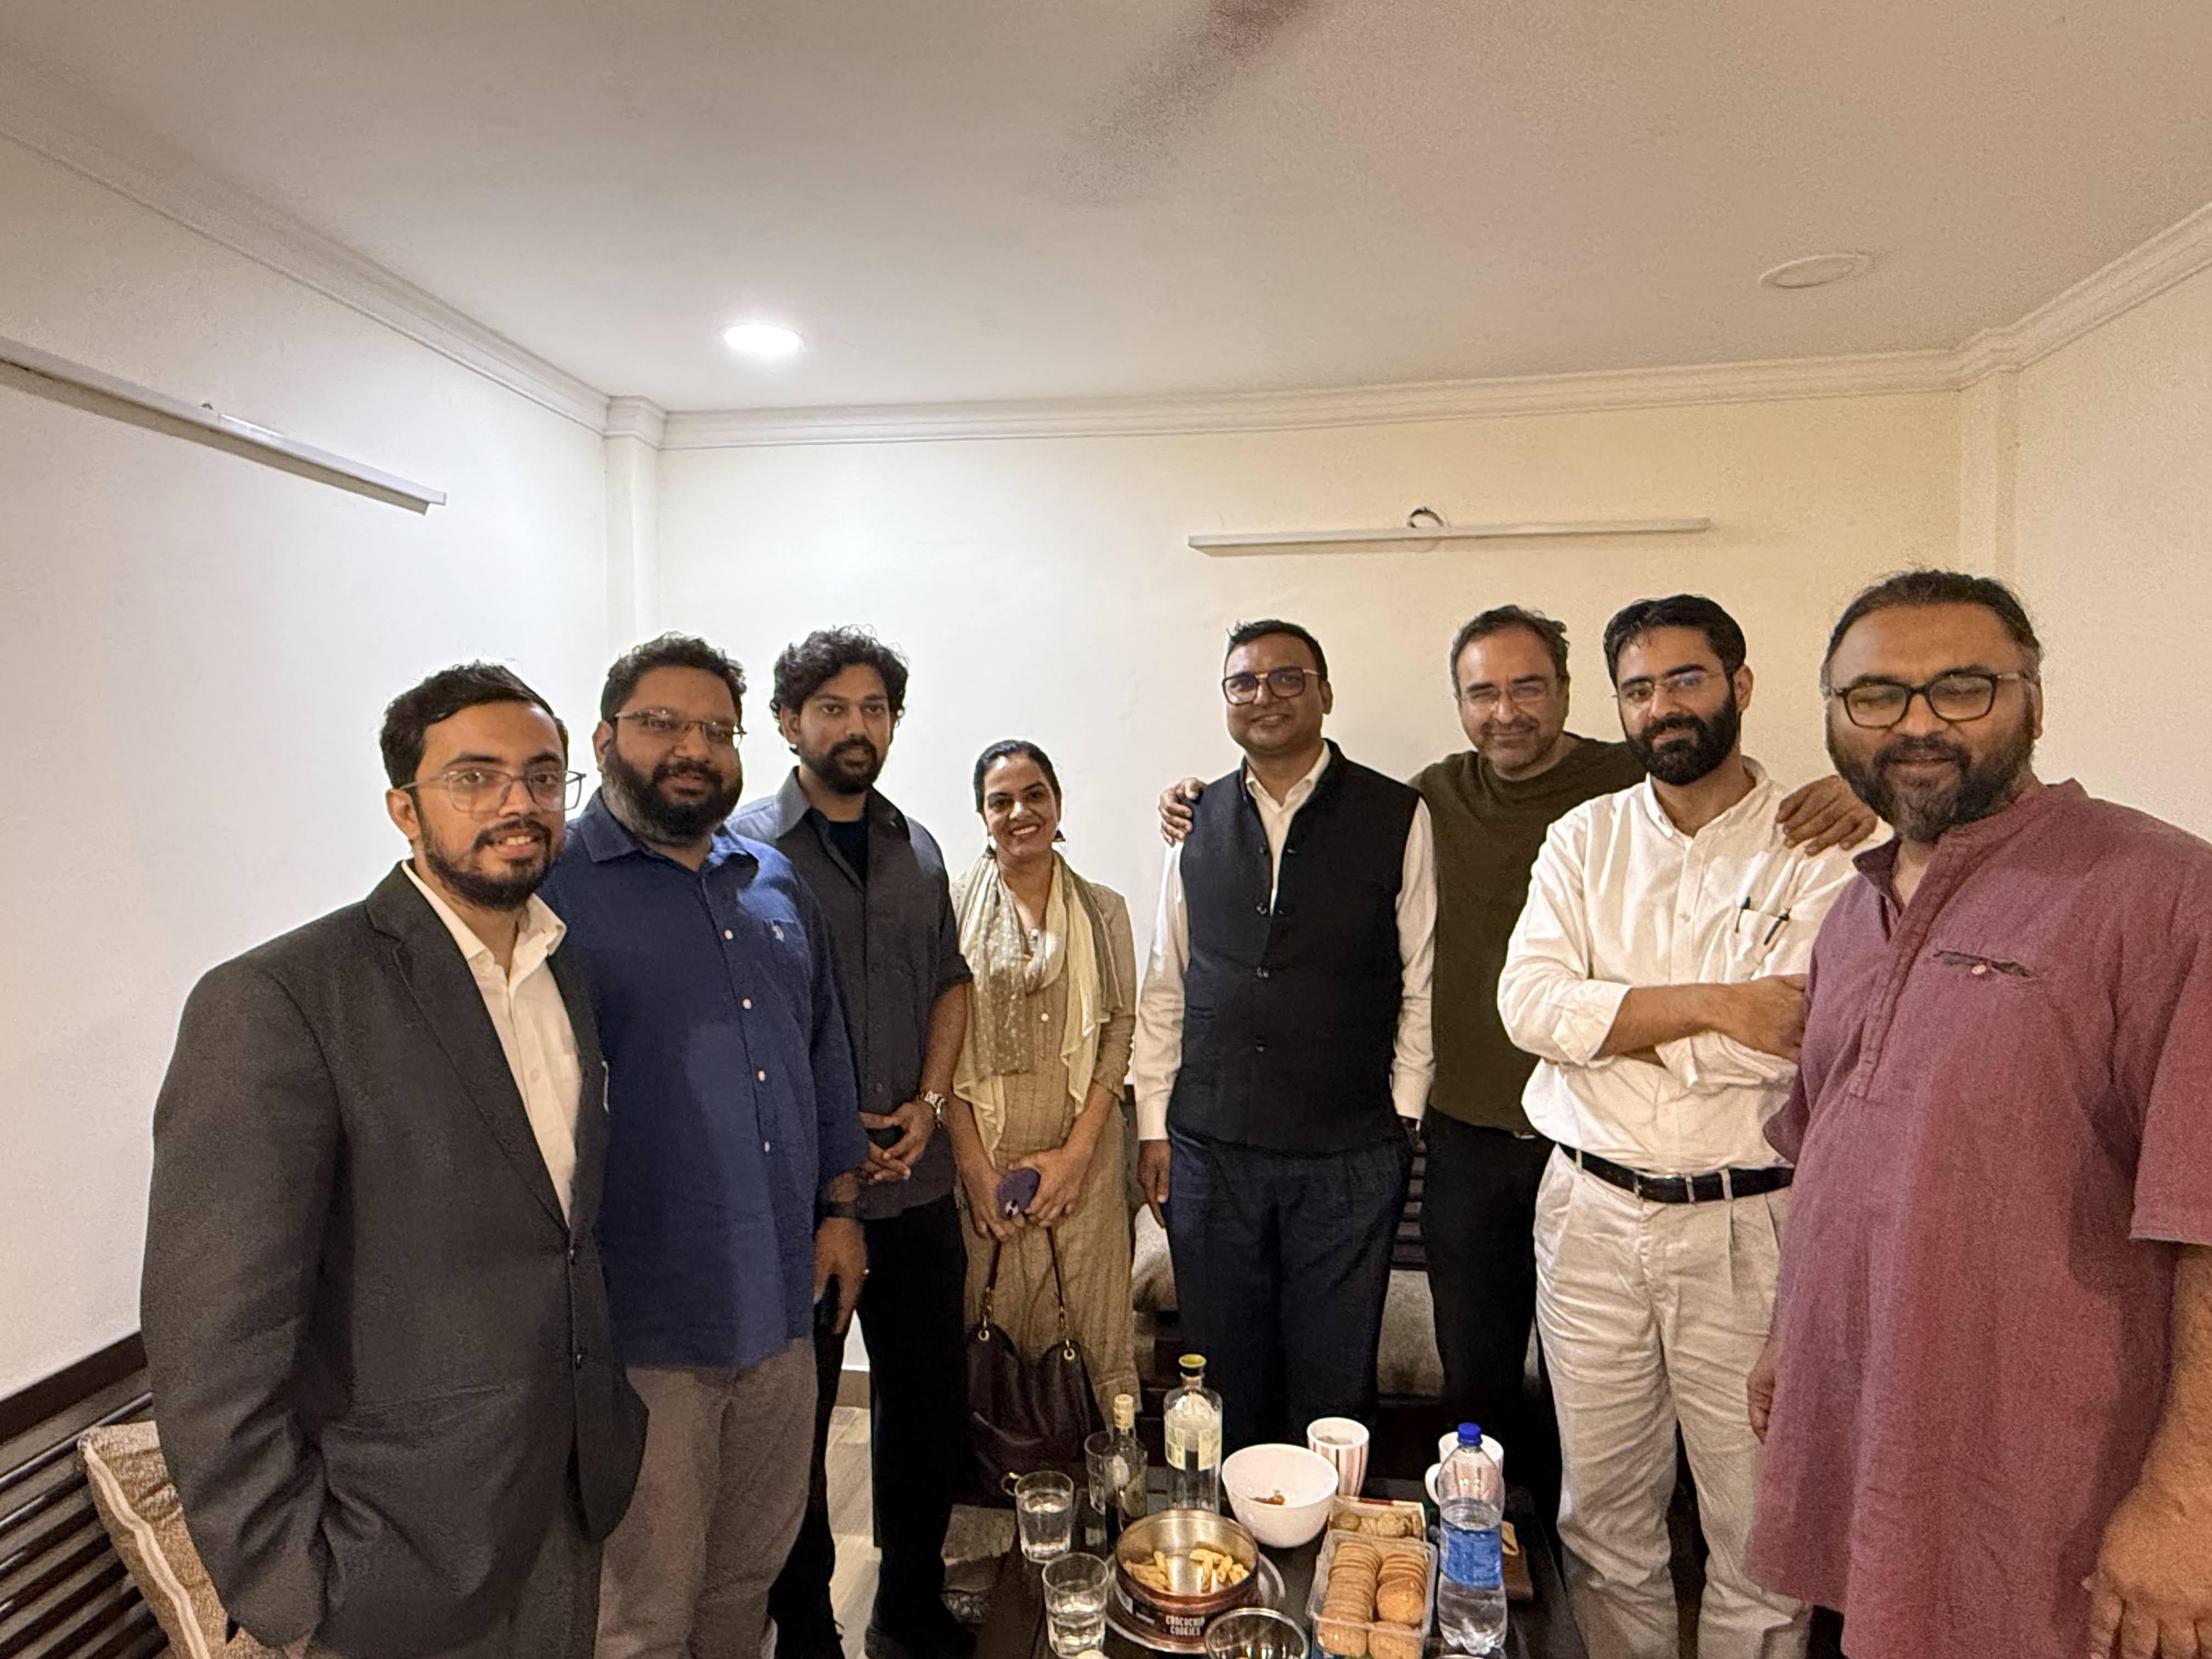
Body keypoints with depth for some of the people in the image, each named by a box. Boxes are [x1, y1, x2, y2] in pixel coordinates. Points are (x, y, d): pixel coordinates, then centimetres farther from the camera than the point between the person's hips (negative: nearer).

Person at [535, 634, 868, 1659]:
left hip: (783, 1304, 6)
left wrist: (839, 1207, 12)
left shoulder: (775, 885, 9)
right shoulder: (551, 889, -10)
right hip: (639, 1323, -5)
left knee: (752, 1566, 22)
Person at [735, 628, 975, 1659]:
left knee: (931, 1397, 15)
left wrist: (929, 1103, 0)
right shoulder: (745, 847, -8)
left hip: (915, 1179, 5)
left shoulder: (916, 850, 9)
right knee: (794, 1412, 11)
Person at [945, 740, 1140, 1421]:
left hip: (1082, 1160, 1)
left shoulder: (1103, 911, 6)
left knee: (1090, 1330, 3)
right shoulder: (954, 907, 1)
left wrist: (1076, 1152, -6)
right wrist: (975, 1164, -8)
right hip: (979, 1157, -1)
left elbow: (1122, 1032, 3)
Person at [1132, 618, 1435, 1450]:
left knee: (1334, 1386, 10)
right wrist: (1154, 1125, 8)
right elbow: (1163, 987, 10)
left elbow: (1422, 985, 0)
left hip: (1349, 1159, -2)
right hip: (1208, 1153, 3)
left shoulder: (1397, 817, -2)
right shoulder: (1197, 821, 7)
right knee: (1224, 1380, 15)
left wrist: (1402, 1118, -2)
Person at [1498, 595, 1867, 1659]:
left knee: (1763, 1535, 9)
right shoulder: (1586, 838, 6)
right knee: (1601, 1520, 15)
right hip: (1591, 1211, 3)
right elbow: (1528, 1003, -8)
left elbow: (1790, 1040, -17)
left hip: (1747, 1223, -2)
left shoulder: (1816, 851, -4)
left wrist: (1606, 1019, -11)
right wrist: (1710, 1004, -14)